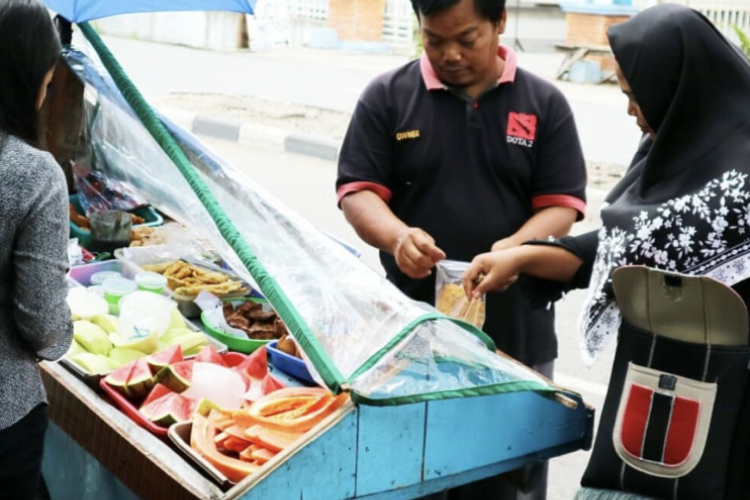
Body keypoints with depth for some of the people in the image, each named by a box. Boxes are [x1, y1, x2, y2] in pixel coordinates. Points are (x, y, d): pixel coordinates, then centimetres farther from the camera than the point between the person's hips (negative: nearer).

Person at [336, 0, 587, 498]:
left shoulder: (544, 103, 4)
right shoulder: (387, 96, 2)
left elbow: (561, 205, 0)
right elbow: (358, 191, -2)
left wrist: (514, 250, -21)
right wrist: (398, 237, -24)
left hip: (515, 335, 0)